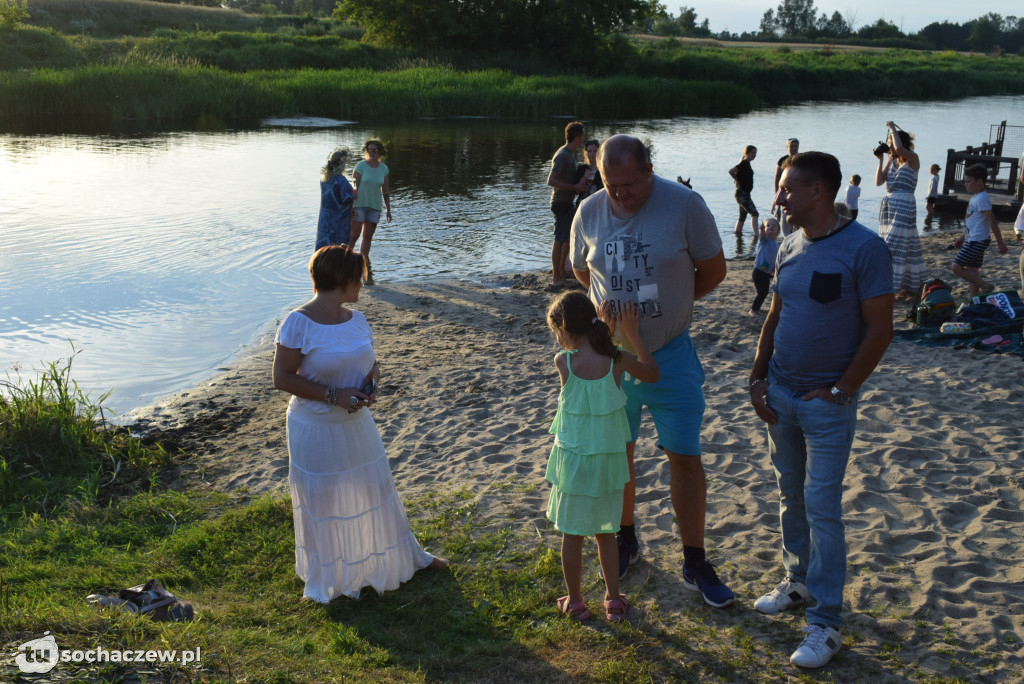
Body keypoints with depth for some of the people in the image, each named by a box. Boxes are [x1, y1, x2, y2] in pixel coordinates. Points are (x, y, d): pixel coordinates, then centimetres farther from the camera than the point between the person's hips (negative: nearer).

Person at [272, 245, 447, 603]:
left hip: (357, 423, 6)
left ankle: (404, 556, 39)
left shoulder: (356, 319, 1)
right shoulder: (299, 322, -19)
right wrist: (333, 395, -23)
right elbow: (282, 377, -18)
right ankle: (329, 578, 33)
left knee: (377, 489, 19)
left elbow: (371, 362, 13)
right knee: (322, 504, 12)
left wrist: (373, 380, -11)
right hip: (316, 429, -5)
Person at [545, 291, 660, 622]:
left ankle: (575, 601, 25)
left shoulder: (563, 362, -15)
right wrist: (632, 333, 6)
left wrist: (604, 324, 6)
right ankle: (614, 601, 26)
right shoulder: (618, 361, -12)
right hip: (608, 461, 2)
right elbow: (653, 374, 7)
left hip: (572, 461, -2)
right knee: (605, 532, 18)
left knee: (572, 534, 13)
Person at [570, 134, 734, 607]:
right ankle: (626, 541, 36)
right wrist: (611, 305, -2)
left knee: (685, 457, 2)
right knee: (618, 453, 13)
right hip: (612, 353, 2)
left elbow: (713, 270, -4)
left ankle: (695, 565, 17)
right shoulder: (589, 213, -4)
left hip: (671, 355, -2)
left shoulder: (684, 205, -13)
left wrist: (667, 305, -7)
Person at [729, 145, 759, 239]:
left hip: (745, 194, 10)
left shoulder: (747, 163, 15)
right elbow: (731, 171, -26)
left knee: (742, 217, 15)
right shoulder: (744, 163, -14)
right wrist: (738, 181, -13)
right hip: (742, 194, -10)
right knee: (754, 213, -18)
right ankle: (756, 235, -25)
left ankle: (737, 234, 22)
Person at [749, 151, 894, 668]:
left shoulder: (863, 248, -15)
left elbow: (880, 329, -14)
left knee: (822, 507, -3)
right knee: (790, 496, 16)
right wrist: (758, 377, 6)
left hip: (827, 402, -6)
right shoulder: (790, 248, 6)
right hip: (780, 394, 6)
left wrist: (840, 391, -13)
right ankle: (798, 582, 34)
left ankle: (825, 622, 6)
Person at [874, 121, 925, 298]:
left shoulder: (913, 159, -7)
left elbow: (899, 148, -28)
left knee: (896, 246, -10)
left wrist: (893, 128, -15)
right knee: (905, 247, 12)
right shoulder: (891, 160, 11)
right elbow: (879, 181, 5)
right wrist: (880, 159, 1)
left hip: (904, 207, -7)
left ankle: (889, 285, -7)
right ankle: (910, 286, 20)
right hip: (887, 206, 7)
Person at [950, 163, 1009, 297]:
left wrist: (1000, 243, -19)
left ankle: (986, 286, -5)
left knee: (957, 267, -12)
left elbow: (992, 221, -19)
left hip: (977, 242, -10)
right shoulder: (975, 197, 14)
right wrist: (962, 238, 27)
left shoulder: (982, 198, -17)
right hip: (973, 240, 10)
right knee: (972, 271, 10)